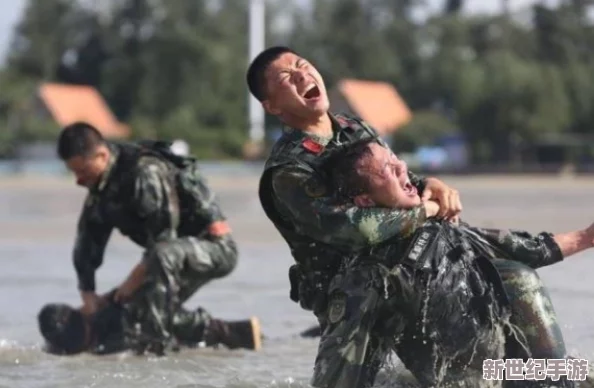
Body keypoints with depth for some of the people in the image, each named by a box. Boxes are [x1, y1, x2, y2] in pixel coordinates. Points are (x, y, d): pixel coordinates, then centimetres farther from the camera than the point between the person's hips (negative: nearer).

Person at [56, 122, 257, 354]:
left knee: (164, 254, -39)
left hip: (216, 247, -10)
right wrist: (87, 293, -5)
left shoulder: (146, 173, -27)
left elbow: (164, 238, -28)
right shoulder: (101, 187, 2)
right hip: (182, 254, 10)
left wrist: (134, 280, -20)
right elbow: (87, 243, 5)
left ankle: (155, 340, -34)